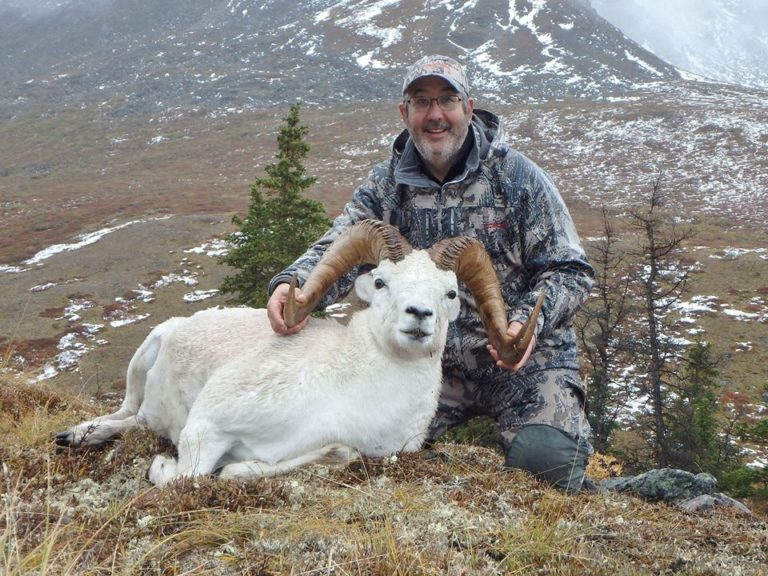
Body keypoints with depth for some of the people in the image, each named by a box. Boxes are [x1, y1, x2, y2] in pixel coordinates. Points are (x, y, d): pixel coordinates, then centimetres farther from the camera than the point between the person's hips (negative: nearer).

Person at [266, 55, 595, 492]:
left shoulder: (517, 176, -4)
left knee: (545, 459, -25)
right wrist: (292, 283, -32)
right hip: (436, 359, 2)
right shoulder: (387, 185, 5)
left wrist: (529, 322, -26)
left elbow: (570, 271, -5)